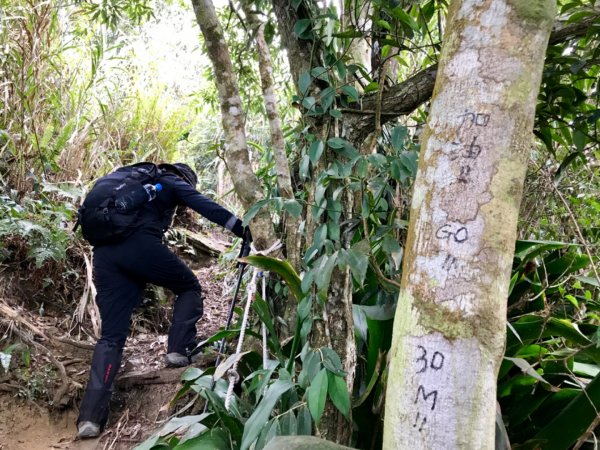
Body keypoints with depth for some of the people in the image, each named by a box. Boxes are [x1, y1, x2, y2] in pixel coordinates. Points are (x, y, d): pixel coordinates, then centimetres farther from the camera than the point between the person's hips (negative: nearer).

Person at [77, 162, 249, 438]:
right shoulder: (173, 182, 20)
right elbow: (205, 206, 4)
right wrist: (241, 229, 1)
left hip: (104, 251, 6)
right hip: (140, 244, -6)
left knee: (111, 335, 5)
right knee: (189, 287, 20)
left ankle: (91, 416, -5)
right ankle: (179, 350, 2)